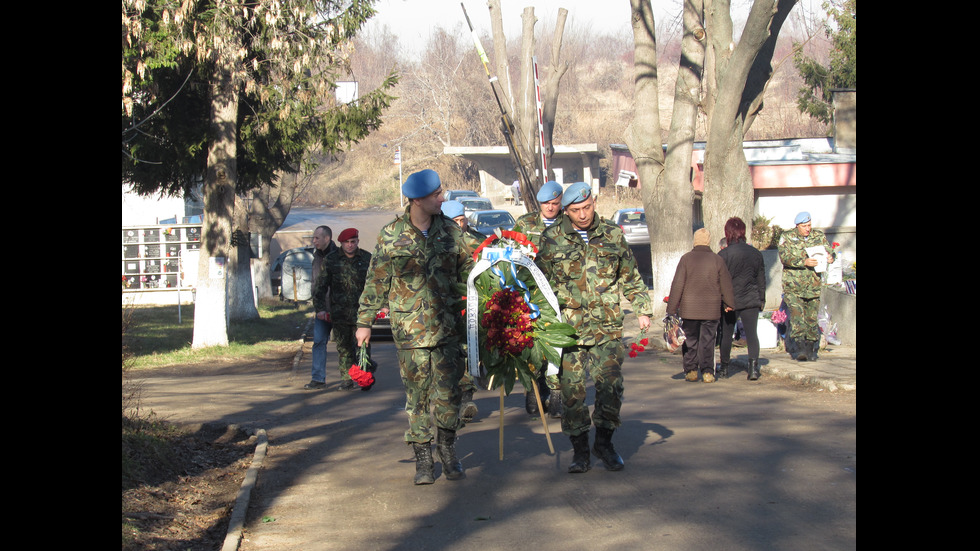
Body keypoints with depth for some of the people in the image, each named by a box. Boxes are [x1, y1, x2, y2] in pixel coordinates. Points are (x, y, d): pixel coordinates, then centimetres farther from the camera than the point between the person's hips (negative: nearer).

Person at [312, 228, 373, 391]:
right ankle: (347, 379, 14)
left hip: (361, 311, -1)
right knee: (343, 347, 5)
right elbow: (320, 286, 7)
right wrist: (320, 307, 0)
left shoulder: (367, 259, 4)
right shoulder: (330, 260, 4)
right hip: (339, 312, 1)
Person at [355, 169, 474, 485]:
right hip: (409, 329, -1)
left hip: (447, 327, 2)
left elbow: (468, 273, 12)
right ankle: (422, 459, 14)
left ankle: (447, 449, 19)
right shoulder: (391, 235, -2)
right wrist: (365, 321, 4)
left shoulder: (450, 231, 5)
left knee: (448, 393, -1)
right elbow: (376, 282, 4)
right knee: (417, 396, 4)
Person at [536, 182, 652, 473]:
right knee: (571, 389, 0)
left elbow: (631, 277, 18)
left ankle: (604, 441, 14)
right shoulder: (551, 238, 2)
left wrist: (643, 309, 12)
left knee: (611, 383, -5)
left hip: (606, 326, 1)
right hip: (567, 326, -1)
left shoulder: (613, 235, 8)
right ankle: (579, 449, 13)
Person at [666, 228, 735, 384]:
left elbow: (677, 285, -6)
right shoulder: (717, 260, 1)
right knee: (707, 341, 7)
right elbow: (726, 285, 7)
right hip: (711, 309, 1)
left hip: (689, 308, -1)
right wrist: (729, 304, 23)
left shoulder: (686, 258, -3)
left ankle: (691, 370, 11)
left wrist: (672, 309, -2)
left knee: (690, 340, 11)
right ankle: (707, 371, 2)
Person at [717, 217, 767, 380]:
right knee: (752, 334, 4)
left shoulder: (723, 254, -10)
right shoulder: (756, 253, 4)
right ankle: (753, 365, -9)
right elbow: (761, 280, 12)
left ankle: (724, 368, 20)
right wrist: (761, 300, 21)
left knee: (726, 335, 10)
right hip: (751, 300, 3)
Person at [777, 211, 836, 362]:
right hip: (793, 287, -3)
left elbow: (829, 251, 7)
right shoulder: (787, 237, -1)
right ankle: (800, 347, -17)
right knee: (797, 315, -15)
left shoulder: (819, 236, 10)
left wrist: (831, 257, -18)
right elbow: (784, 257, -12)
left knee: (812, 318, 6)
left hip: (813, 286, 3)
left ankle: (811, 349, 16)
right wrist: (804, 262, -25)